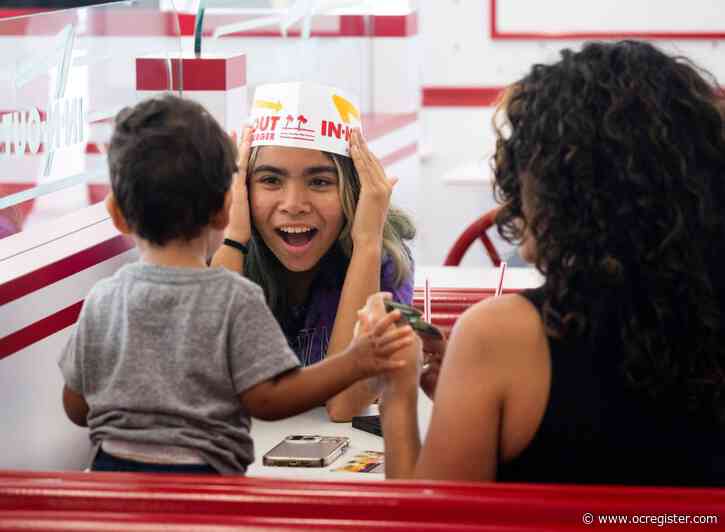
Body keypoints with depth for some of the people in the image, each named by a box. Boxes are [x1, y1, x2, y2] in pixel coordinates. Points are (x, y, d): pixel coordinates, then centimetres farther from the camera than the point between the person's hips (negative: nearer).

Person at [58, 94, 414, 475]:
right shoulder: (236, 300, -7)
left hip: (112, 470, 4)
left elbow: (77, 408, 10)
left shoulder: (102, 301, 4)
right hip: (202, 473, -4)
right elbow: (267, 399, -10)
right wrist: (353, 364, -8)